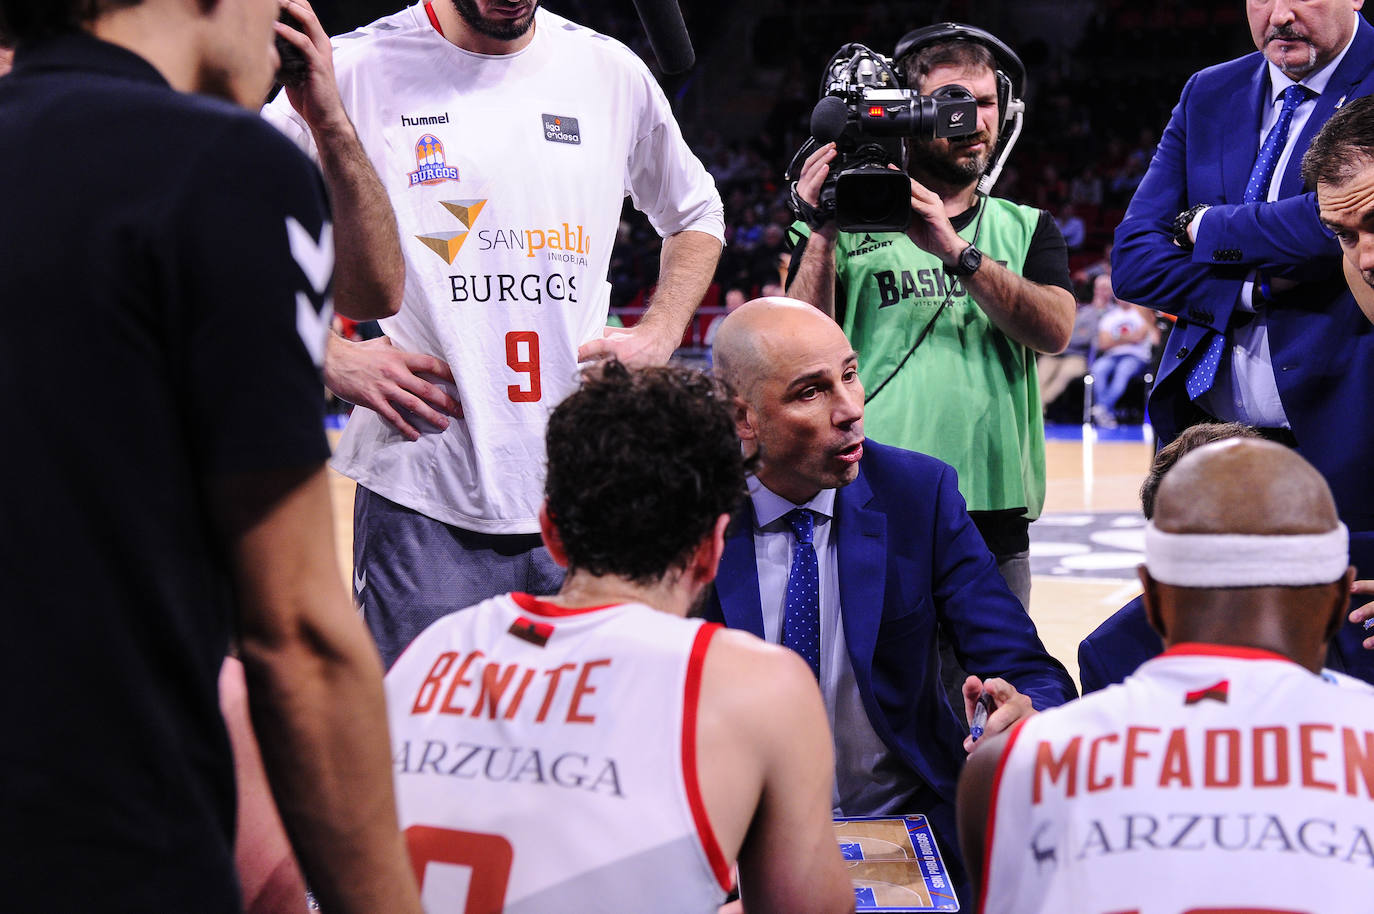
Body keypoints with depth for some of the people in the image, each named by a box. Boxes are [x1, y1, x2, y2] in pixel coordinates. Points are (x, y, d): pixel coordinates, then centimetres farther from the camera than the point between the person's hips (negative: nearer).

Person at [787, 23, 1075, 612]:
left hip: (995, 514, 2)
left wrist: (955, 249, -17)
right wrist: (823, 234, -14)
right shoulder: (850, 223, 7)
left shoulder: (1026, 229, 14)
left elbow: (1053, 331, -5)